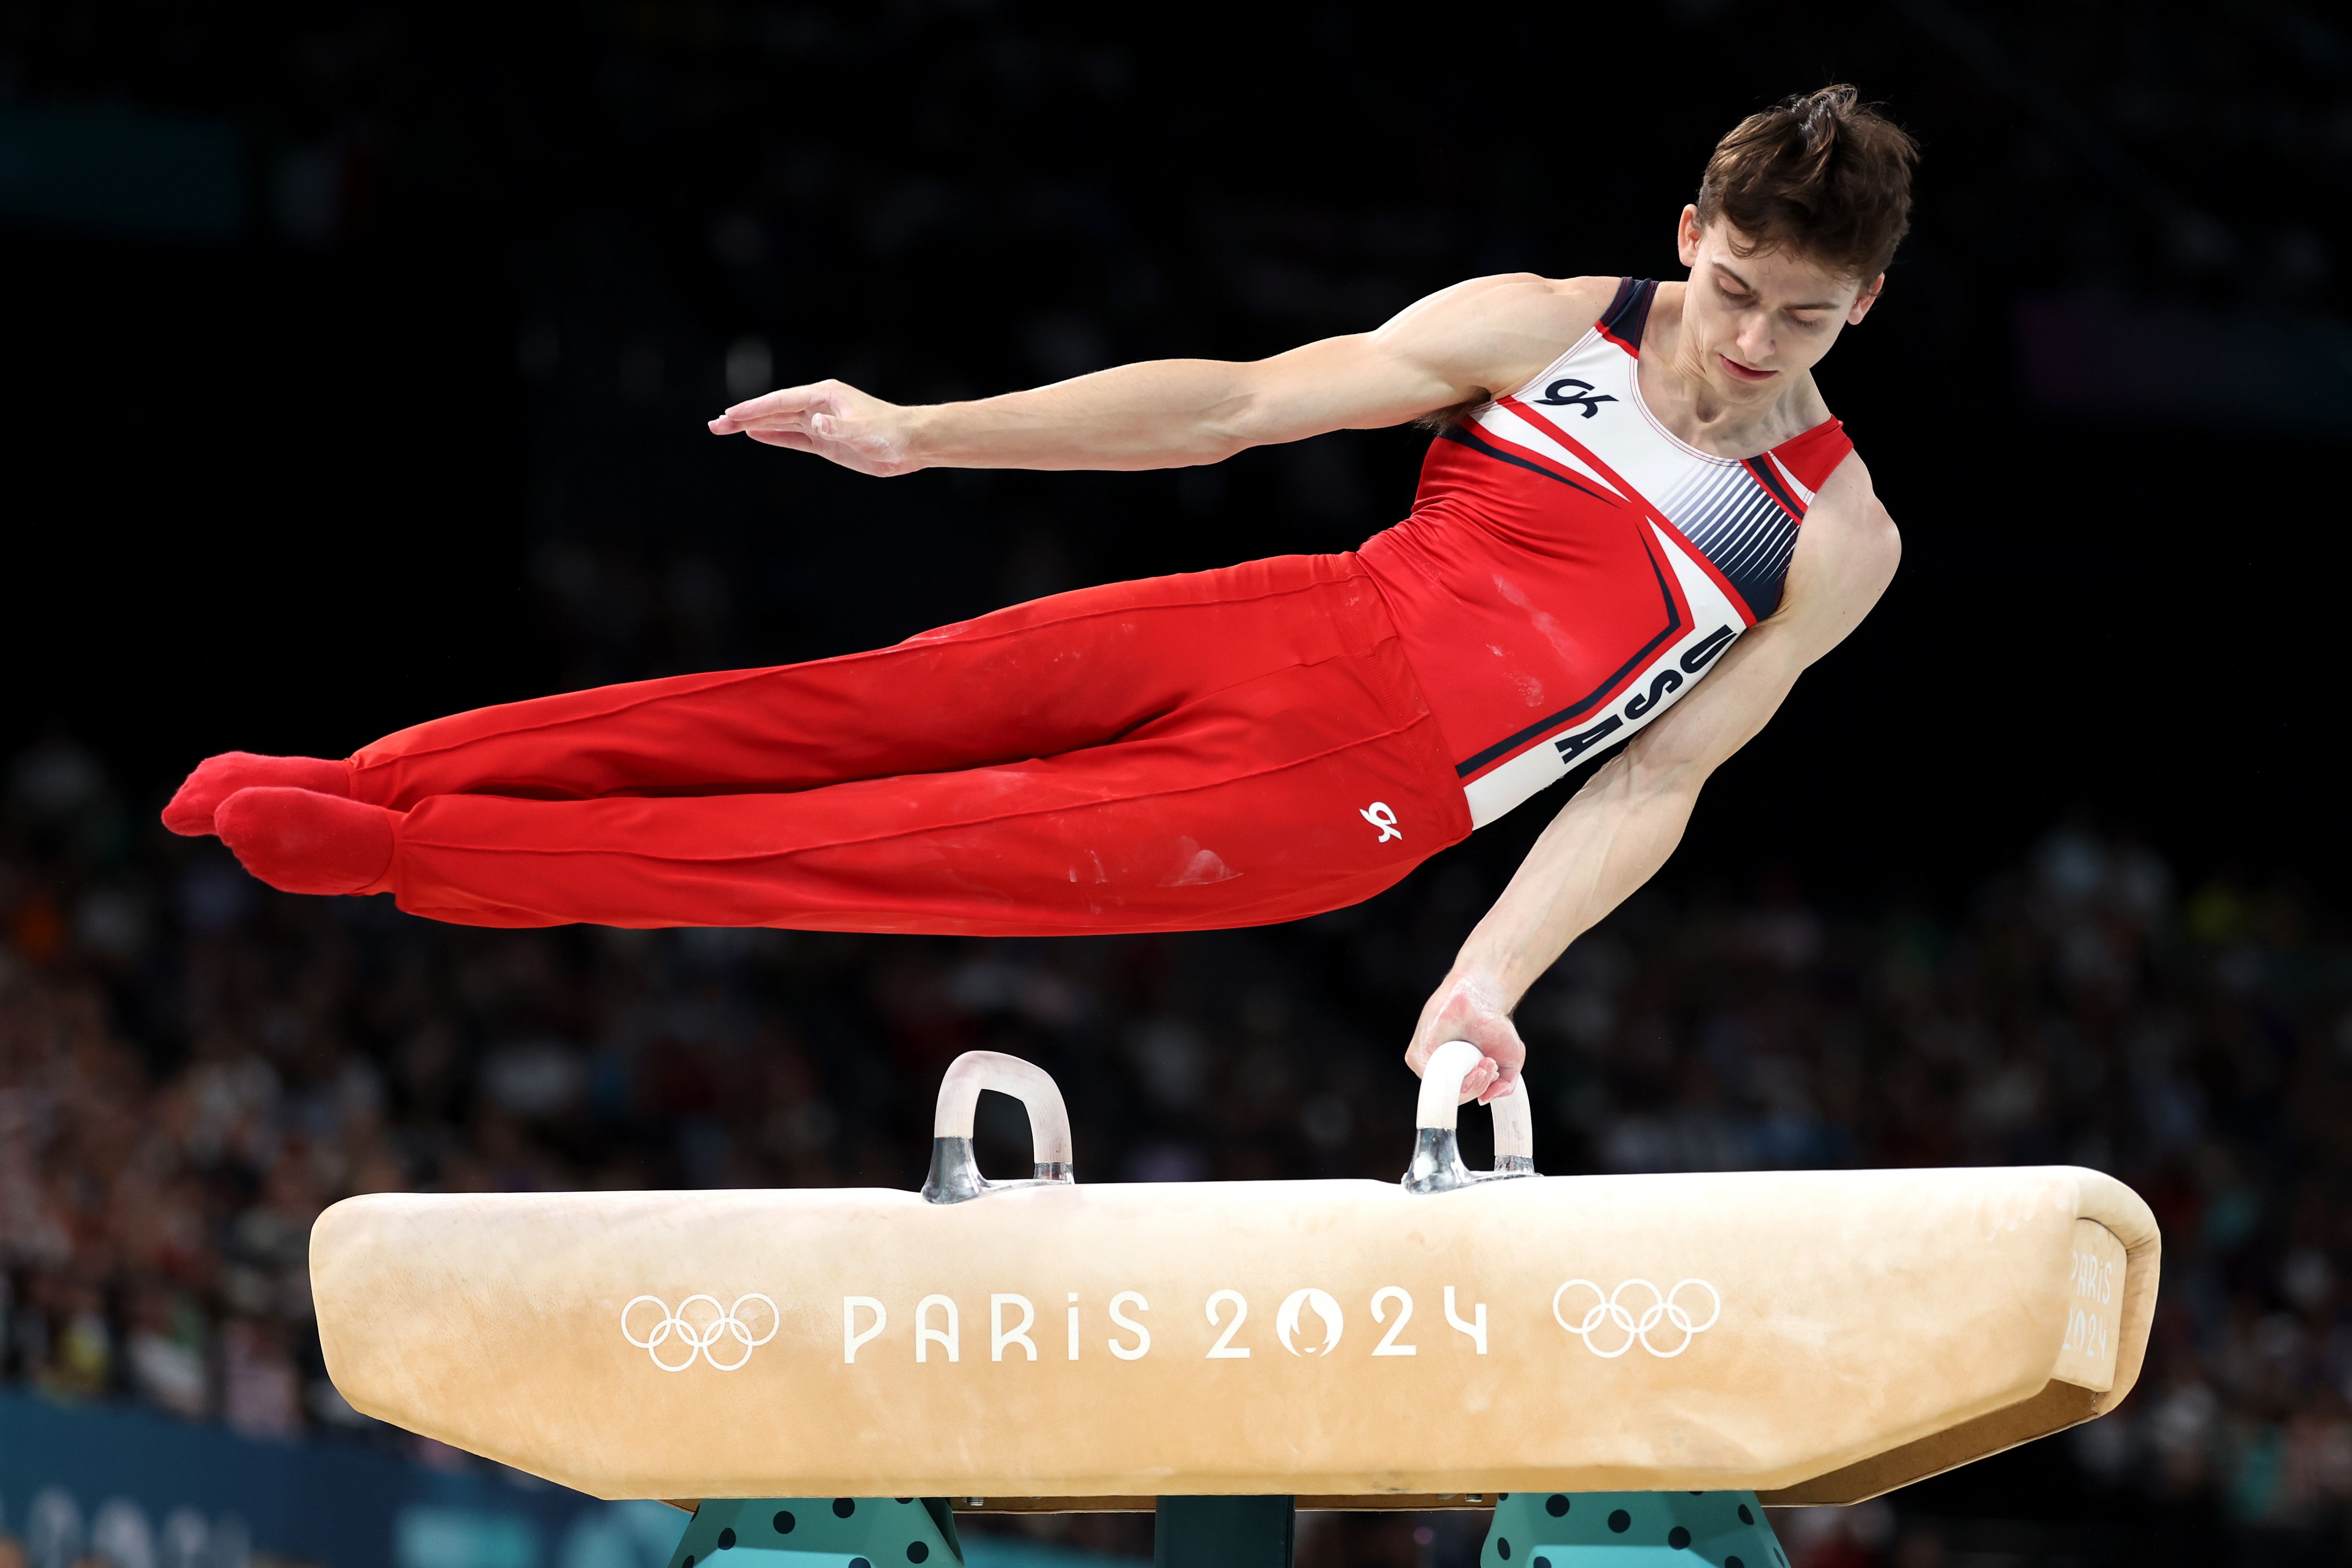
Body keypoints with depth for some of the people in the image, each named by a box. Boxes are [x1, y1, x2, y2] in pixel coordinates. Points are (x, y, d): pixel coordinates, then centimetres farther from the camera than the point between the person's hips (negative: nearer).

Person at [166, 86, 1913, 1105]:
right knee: (864, 707, -9)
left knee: (910, 849, -12)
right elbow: (1232, 402, 1)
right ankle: (360, 786, -8)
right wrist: (918, 433, -3)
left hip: (1349, 805, -3)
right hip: (1297, 634, 3)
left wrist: (1492, 977, -15)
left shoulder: (1836, 538, -2)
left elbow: (1657, 784, -2)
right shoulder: (1547, 328, 2)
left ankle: (415, 856, -16)